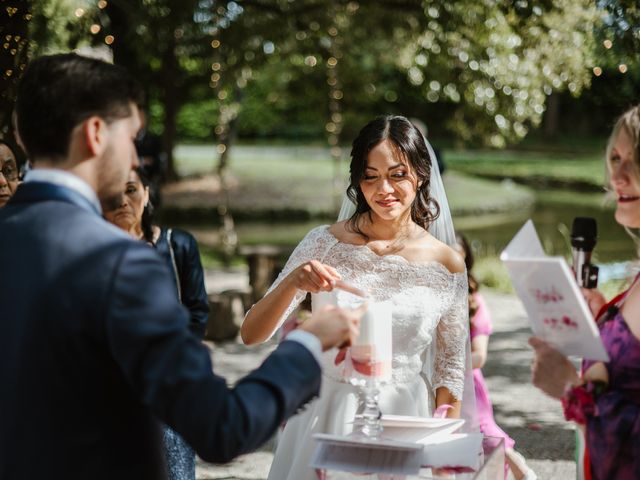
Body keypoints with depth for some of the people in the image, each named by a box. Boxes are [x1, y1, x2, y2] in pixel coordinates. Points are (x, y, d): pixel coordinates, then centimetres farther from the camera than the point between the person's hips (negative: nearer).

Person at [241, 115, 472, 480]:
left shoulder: (448, 266, -5)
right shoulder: (325, 243, -6)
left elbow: (450, 374, 3)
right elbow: (252, 335, -9)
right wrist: (292, 282, -26)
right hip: (326, 415, 0)